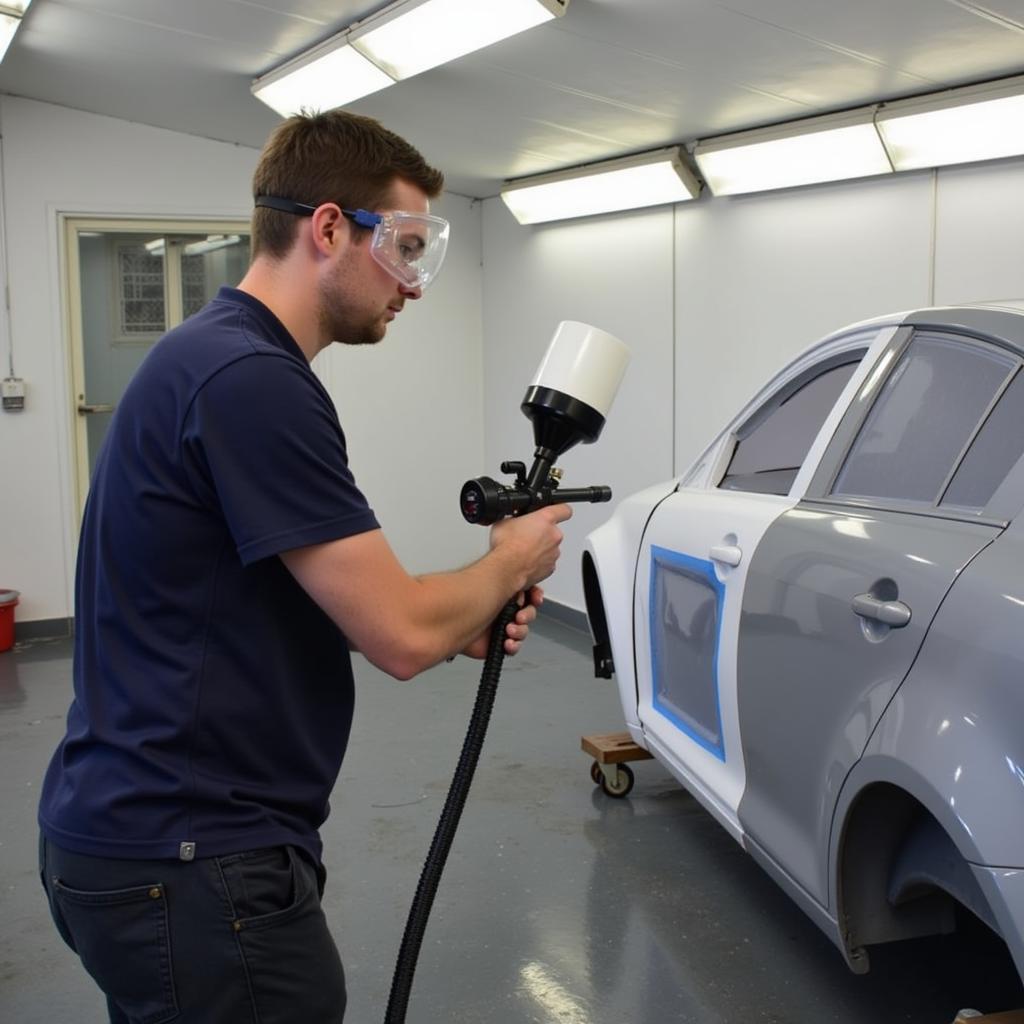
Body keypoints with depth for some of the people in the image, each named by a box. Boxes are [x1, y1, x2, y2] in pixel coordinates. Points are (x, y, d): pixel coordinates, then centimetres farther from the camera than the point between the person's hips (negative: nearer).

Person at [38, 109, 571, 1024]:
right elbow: (399, 634, -22)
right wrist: (512, 561, -4)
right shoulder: (249, 379, -22)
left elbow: (344, 604, 15)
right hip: (188, 864, -10)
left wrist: (464, 625, 3)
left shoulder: (217, 356, 10)